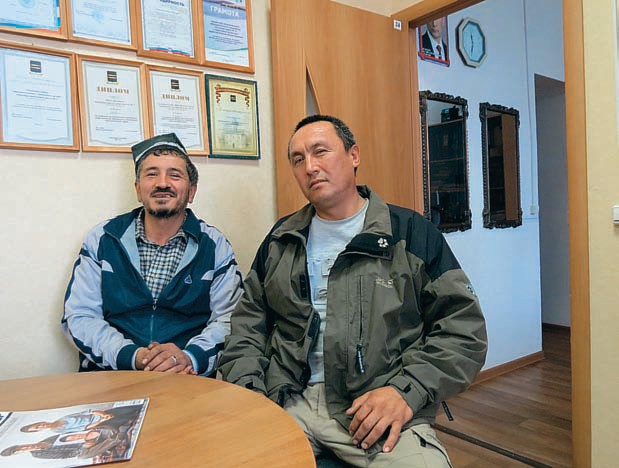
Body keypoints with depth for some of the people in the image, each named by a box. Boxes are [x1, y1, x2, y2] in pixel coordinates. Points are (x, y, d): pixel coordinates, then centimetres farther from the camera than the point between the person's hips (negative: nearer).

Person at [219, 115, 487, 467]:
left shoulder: (412, 232, 2)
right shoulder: (281, 240, 14)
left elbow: (464, 326, -1)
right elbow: (248, 323, 15)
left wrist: (407, 391, -13)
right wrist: (246, 387, -2)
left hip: (381, 408, -2)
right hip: (288, 401, 3)